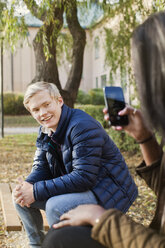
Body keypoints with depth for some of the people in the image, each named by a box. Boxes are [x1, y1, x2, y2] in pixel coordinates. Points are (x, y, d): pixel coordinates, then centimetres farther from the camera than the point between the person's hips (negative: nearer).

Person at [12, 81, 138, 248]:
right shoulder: (45, 131, 4)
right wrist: (26, 186, -17)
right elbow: (41, 168, 7)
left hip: (109, 193, -9)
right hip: (76, 189, 9)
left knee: (55, 206, -34)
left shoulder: (83, 126, -24)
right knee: (20, 197, 3)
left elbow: (83, 177, -29)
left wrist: (37, 191, -27)